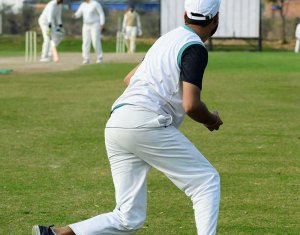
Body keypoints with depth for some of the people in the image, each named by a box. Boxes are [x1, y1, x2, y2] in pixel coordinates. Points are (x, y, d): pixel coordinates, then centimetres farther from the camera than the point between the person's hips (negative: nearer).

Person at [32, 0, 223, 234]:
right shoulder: (195, 47, -4)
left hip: (114, 126, 8)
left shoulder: (167, 39, 24)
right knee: (207, 181, 4)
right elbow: (191, 105, -12)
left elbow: (129, 79, 35)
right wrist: (211, 119, 8)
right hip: (145, 122, -8)